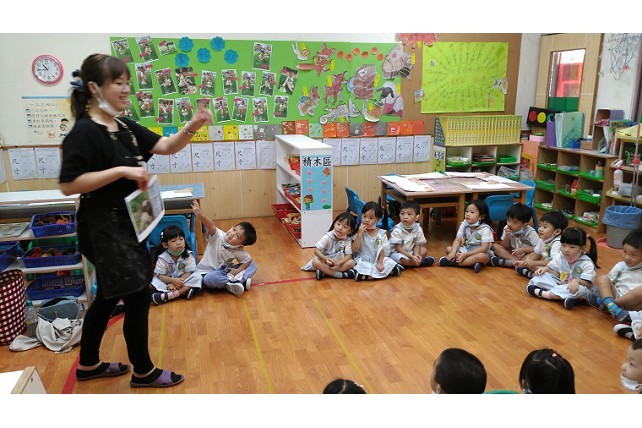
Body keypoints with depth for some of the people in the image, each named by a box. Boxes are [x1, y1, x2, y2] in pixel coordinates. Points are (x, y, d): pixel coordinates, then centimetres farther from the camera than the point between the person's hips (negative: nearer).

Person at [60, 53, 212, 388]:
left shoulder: (125, 128, 7)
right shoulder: (84, 132, -18)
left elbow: (167, 146, 4)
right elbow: (68, 185, -21)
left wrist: (192, 127, -14)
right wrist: (121, 171, -25)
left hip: (124, 224, 9)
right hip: (103, 228, -9)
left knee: (109, 296, 20)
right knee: (137, 297, 1)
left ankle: (88, 365, 38)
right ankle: (143, 371, 21)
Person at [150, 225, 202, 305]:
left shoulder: (188, 255, -12)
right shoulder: (163, 258, -12)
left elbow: (188, 272, -12)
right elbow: (160, 275, -14)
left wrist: (178, 282, -26)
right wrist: (173, 281, -31)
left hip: (183, 280, 0)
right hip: (168, 281, 0)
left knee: (198, 276, -25)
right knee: (155, 280, -25)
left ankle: (168, 295, -38)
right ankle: (184, 291, -35)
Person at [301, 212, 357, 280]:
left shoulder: (348, 240, -12)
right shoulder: (327, 236, -20)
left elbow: (349, 255, -16)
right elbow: (316, 250, -22)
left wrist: (338, 263, -33)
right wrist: (326, 259, -39)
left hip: (338, 262, 2)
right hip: (324, 261, -2)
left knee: (351, 262, -24)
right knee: (316, 262, -33)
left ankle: (324, 272, -29)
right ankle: (343, 274, -34)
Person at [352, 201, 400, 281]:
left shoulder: (381, 233, 0)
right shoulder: (359, 232, -1)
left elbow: (383, 250, -1)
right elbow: (354, 249, -9)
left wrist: (380, 263, -16)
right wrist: (359, 234, -17)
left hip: (377, 260, 1)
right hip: (363, 261, -1)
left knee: (390, 264, -23)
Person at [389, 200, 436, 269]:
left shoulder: (418, 229, -7)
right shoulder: (397, 230, -22)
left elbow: (417, 245, -2)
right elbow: (398, 248, -21)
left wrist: (416, 254, -25)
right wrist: (412, 257, -29)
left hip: (410, 251, 6)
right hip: (397, 252, -6)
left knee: (424, 250, -7)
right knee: (402, 259, -35)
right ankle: (421, 262, -13)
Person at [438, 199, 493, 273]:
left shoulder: (485, 229, -21)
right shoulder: (464, 224, -7)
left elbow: (484, 249, -27)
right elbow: (458, 240, -8)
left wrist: (466, 254, -32)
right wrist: (453, 252, -28)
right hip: (467, 249, 6)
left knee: (482, 257, -40)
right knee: (448, 249, -12)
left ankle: (452, 262, -33)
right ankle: (472, 263, -28)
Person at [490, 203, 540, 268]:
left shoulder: (531, 232, -17)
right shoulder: (507, 228, -10)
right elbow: (504, 247, -2)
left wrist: (523, 250, -33)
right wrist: (507, 237, -22)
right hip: (512, 253, 3)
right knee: (495, 246, -17)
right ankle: (516, 261, -30)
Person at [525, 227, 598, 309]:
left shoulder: (587, 263, -15)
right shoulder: (559, 257, -2)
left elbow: (588, 283, -19)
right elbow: (557, 274, 5)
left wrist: (577, 280, -39)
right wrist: (546, 269, -14)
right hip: (560, 284, 5)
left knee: (580, 289, -40)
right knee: (542, 275, -10)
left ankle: (547, 294, -33)